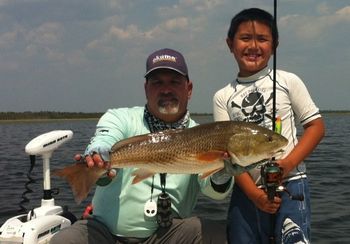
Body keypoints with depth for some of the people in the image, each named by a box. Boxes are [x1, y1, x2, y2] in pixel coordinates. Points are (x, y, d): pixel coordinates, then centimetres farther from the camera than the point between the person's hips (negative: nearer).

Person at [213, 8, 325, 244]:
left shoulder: (288, 81, 2)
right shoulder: (222, 97, 5)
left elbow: (316, 126, 2)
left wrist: (288, 163, -13)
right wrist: (253, 192, -10)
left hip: (290, 186, -2)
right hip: (246, 191, 2)